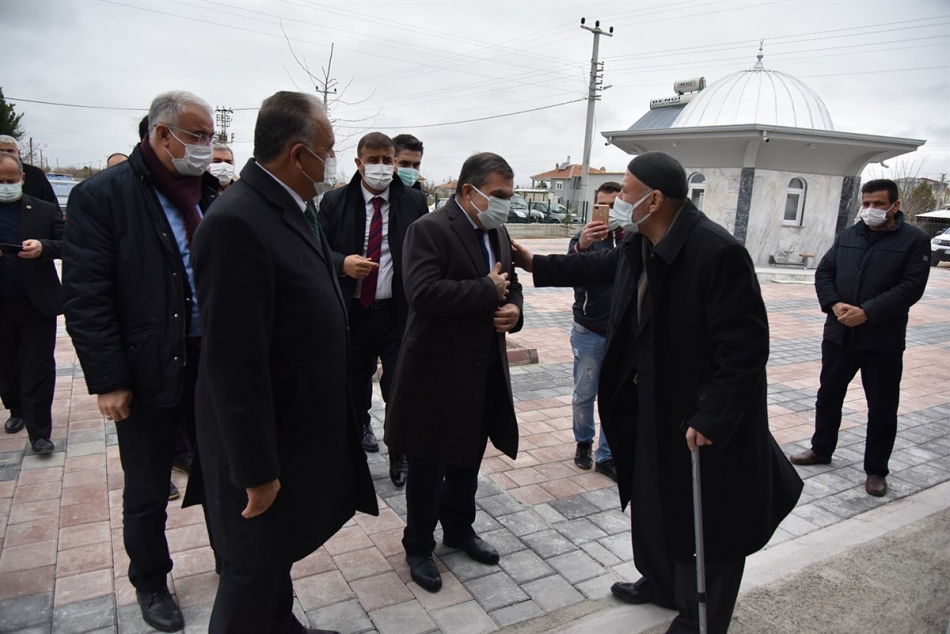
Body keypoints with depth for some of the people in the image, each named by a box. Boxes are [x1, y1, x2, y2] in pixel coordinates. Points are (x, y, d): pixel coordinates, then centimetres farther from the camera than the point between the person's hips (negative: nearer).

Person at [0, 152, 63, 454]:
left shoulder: (46, 210, 1)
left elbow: (66, 246, -4)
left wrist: (43, 246, -24)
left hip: (37, 302, -3)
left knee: (39, 367, -1)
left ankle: (39, 431, 4)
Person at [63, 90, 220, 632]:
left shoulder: (213, 196, 5)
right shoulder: (103, 195, -9)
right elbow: (86, 296, -12)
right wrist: (108, 379, -14)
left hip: (214, 364, 4)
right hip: (148, 375, -4)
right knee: (147, 494, 14)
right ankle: (151, 584, 38)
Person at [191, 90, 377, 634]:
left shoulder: (297, 207, 3)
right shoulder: (237, 222, -26)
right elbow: (235, 361, -27)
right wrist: (257, 470, -21)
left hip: (303, 426, 9)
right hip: (266, 443, -9)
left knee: (279, 553, 27)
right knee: (255, 571, 13)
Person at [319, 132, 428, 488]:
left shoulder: (414, 203, 0)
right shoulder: (335, 202, 1)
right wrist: (343, 263, -20)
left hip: (399, 313, -1)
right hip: (352, 311, 2)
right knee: (354, 382, 19)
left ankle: (400, 457, 21)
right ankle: (361, 427, 48)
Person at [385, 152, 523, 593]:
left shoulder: (498, 232, 10)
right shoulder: (429, 230, -15)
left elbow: (511, 286, 19)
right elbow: (423, 292, -29)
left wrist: (513, 308, -5)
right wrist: (488, 291, -21)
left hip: (485, 370, 8)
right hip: (438, 371, -7)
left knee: (468, 461, 21)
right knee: (428, 467, 9)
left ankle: (459, 529, 42)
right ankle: (418, 546, 29)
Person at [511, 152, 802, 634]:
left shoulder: (717, 251, -27)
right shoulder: (638, 243, -2)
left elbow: (746, 347, -26)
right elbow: (601, 268, 20)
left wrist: (711, 419, -26)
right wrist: (535, 264, 22)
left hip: (704, 418, -8)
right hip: (651, 406, 9)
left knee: (705, 519, 12)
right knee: (653, 501, 25)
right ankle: (662, 583, 50)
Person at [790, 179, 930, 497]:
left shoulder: (915, 240, -4)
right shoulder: (847, 236, 8)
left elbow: (911, 287, -13)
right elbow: (823, 272, 5)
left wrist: (867, 312, -22)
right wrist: (834, 304, -13)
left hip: (883, 341, -4)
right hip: (838, 334, 4)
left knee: (882, 409, 6)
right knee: (828, 395, 15)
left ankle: (876, 470, 21)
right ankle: (821, 449, 34)